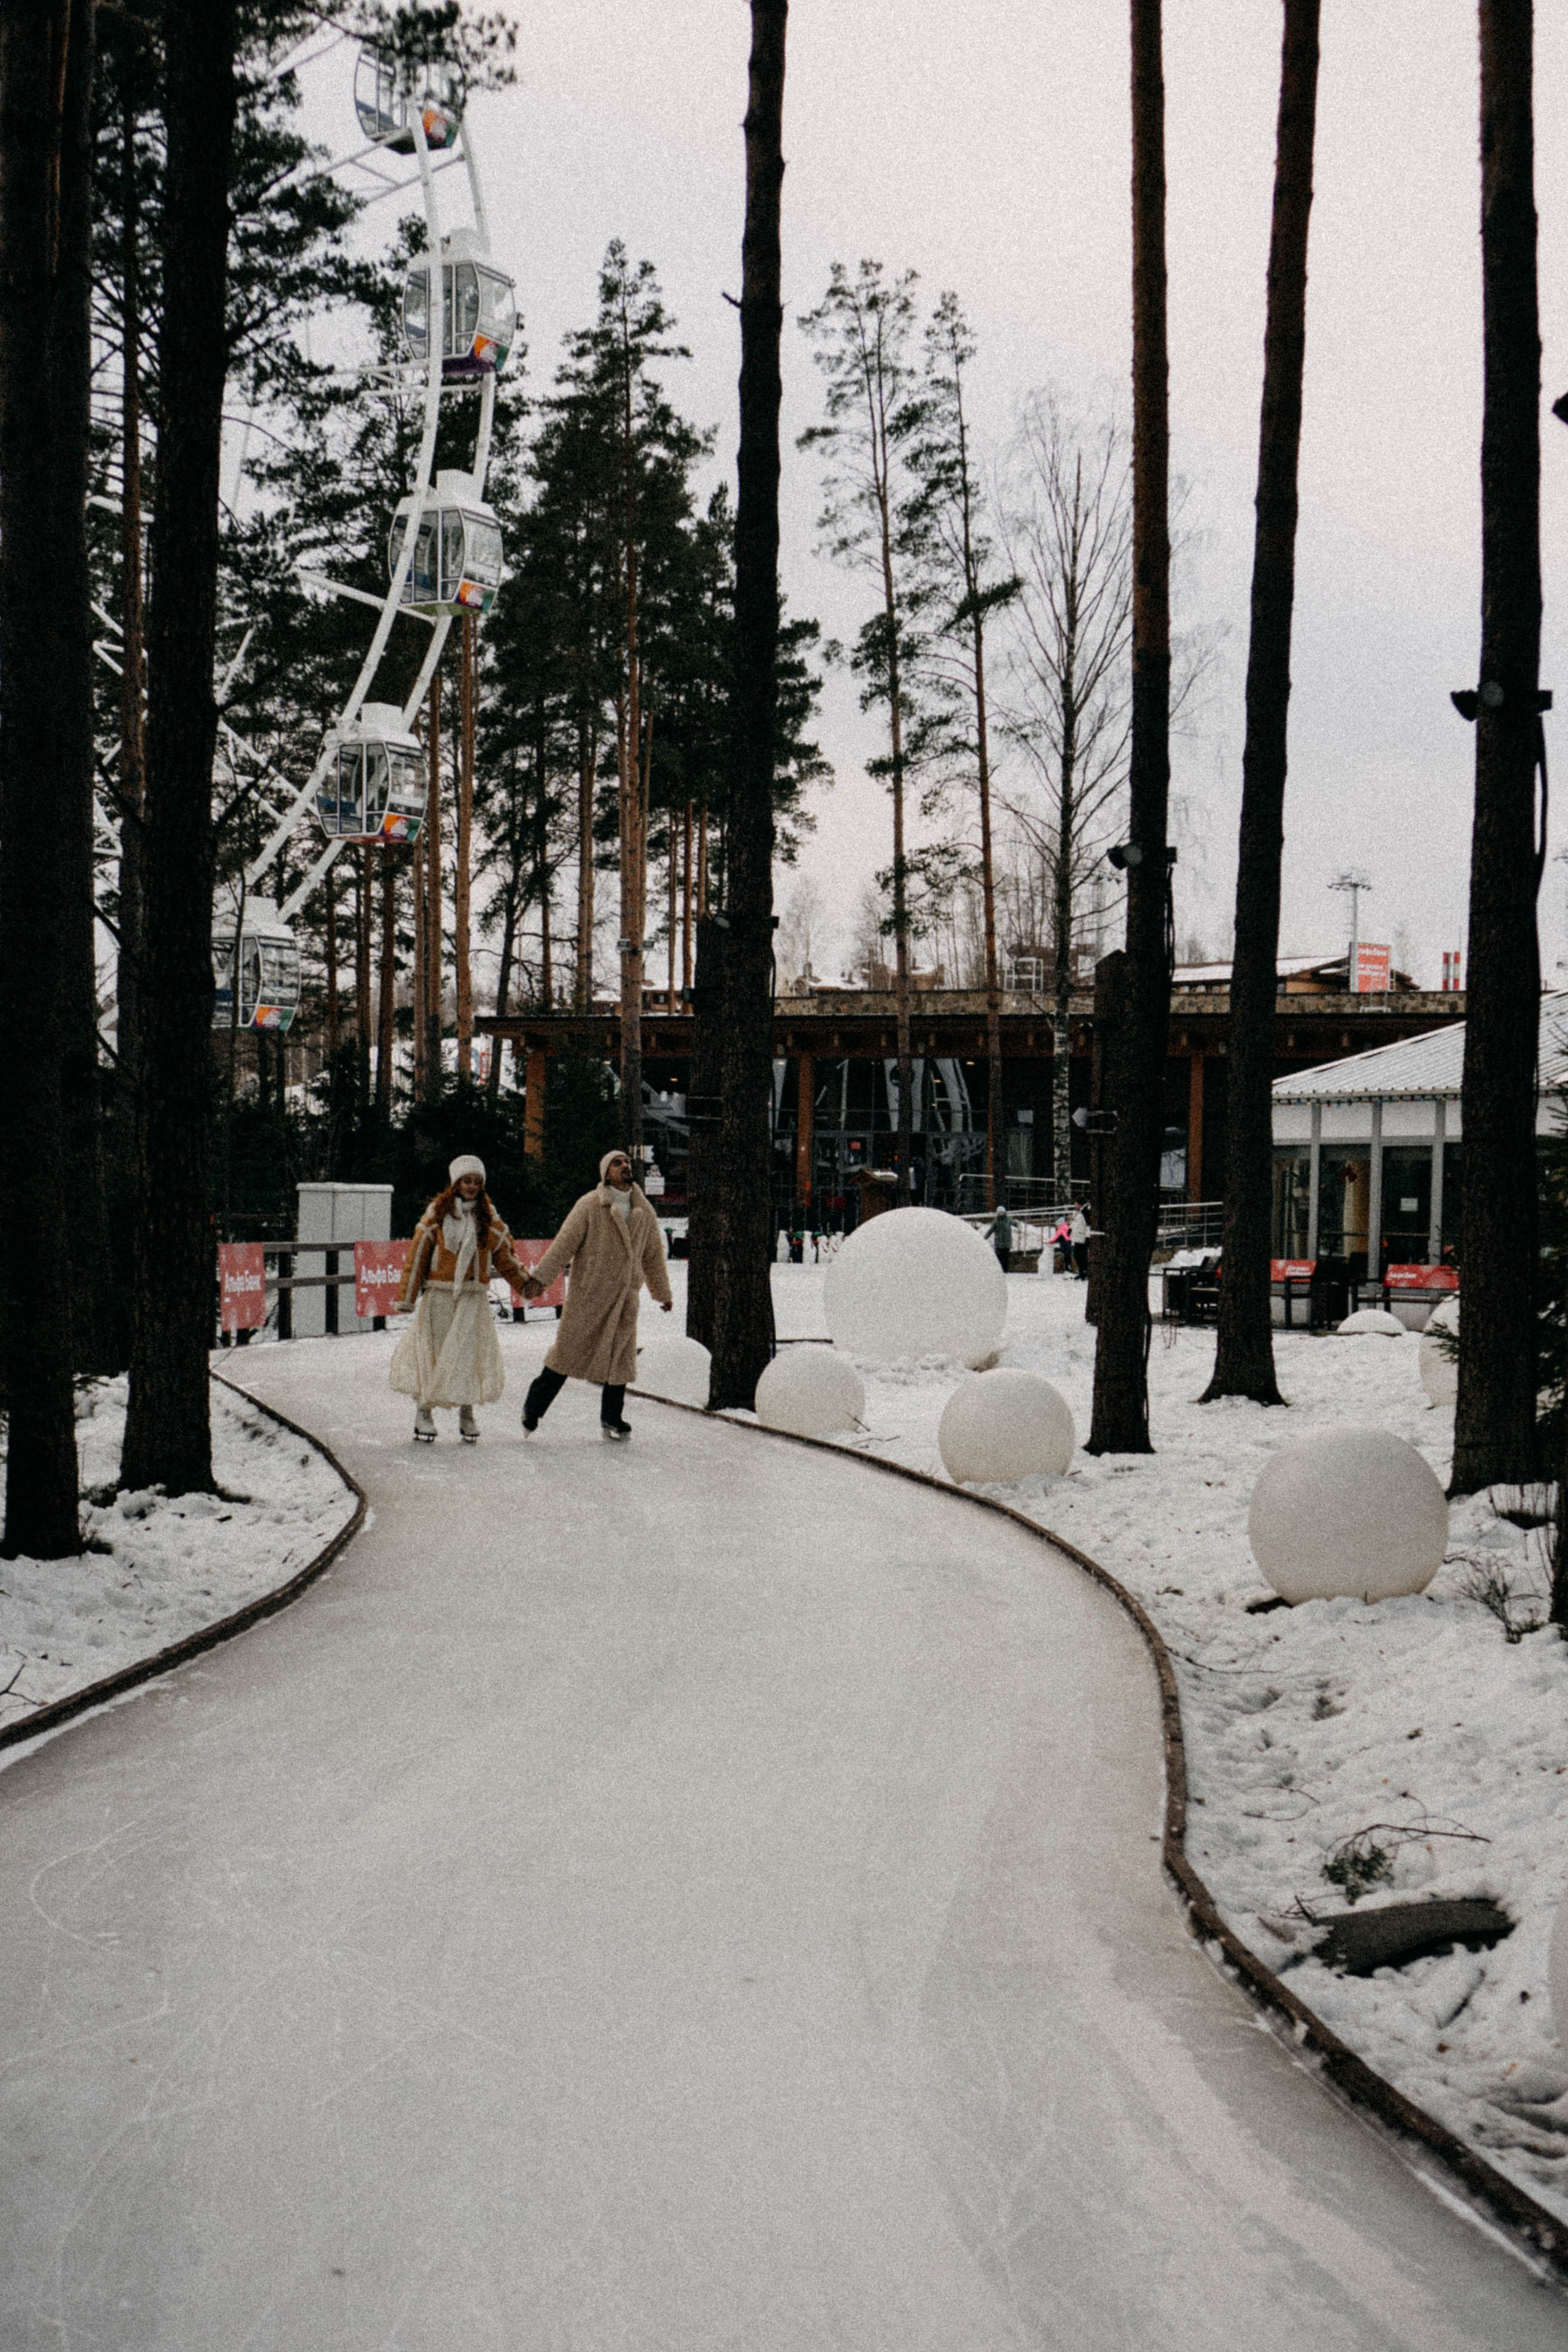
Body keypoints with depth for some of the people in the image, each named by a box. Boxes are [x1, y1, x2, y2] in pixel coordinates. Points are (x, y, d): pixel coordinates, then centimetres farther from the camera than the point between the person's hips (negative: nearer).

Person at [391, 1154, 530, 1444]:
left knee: (470, 1353, -2)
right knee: (432, 1352, 0)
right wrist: (406, 1298, 0)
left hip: (473, 1298, 2)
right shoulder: (437, 1213, 2)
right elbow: (417, 1255, 2)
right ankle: (424, 1412, 10)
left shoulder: (489, 1217, 9)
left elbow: (503, 1257, 16)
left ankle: (466, 1413, 10)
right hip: (439, 1295, -2)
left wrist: (527, 1284, 8)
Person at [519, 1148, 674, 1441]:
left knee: (621, 1356, 5)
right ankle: (533, 1408, 12)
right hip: (587, 1294, -4)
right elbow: (564, 1244, -9)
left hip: (625, 1297, 5)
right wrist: (540, 1278, -15)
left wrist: (663, 1293, 24)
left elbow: (653, 1255, 19)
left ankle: (612, 1419, 17)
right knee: (570, 1349, -2)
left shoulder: (644, 1212, 9)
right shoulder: (590, 1205, -6)